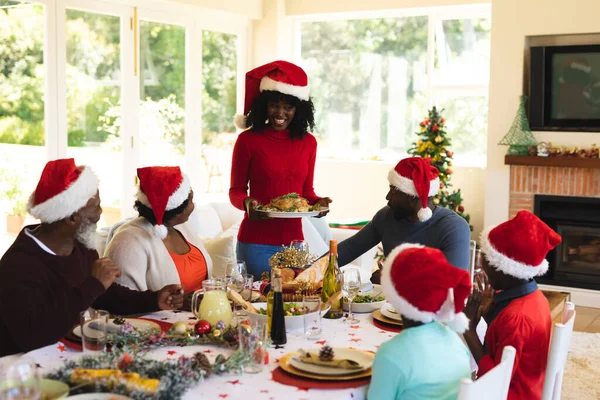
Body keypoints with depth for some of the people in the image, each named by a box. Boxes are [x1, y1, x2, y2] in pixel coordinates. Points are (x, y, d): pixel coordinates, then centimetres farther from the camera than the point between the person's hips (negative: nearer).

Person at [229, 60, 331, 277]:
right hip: (256, 242, -3)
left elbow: (306, 190, 13)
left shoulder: (308, 142, 5)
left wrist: (317, 202, -7)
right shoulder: (248, 140, -6)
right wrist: (247, 203, -21)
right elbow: (236, 190, 0)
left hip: (294, 240, 4)